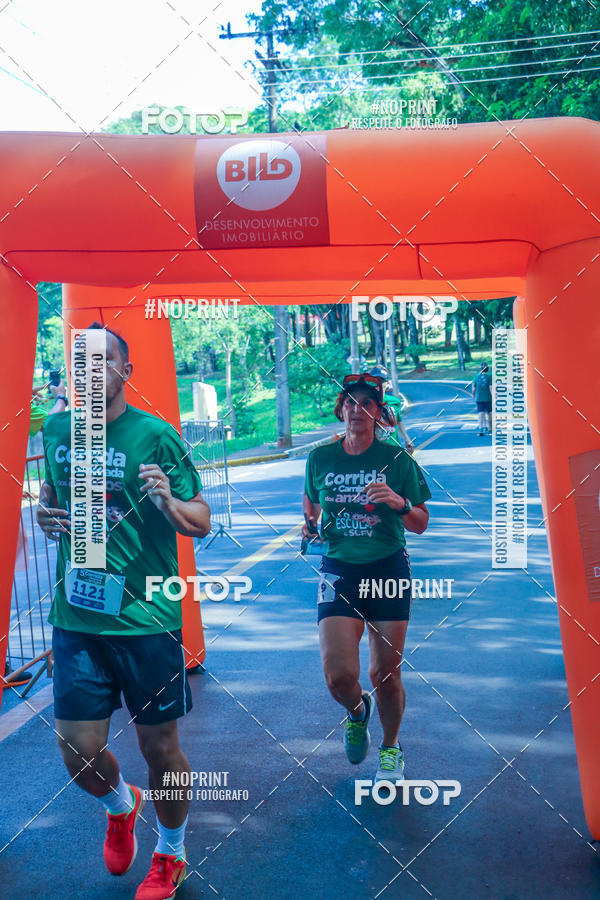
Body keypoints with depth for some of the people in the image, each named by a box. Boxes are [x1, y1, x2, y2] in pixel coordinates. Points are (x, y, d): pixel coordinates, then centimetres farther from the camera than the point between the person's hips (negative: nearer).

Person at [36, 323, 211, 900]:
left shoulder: (155, 435, -9)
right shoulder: (56, 429, 4)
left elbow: (201, 524, -5)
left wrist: (169, 504, -26)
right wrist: (44, 511, 0)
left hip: (147, 619, -3)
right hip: (76, 617, 4)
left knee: (159, 746, 9)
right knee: (78, 752, 7)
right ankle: (121, 806, 43)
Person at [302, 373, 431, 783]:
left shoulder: (397, 459, -3)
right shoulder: (320, 458, 2)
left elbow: (421, 525, 0)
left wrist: (399, 502, -20)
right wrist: (310, 523, 1)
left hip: (388, 569, -1)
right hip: (338, 570, 1)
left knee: (385, 675, 4)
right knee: (338, 676, -11)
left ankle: (391, 748, 35)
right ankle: (358, 710, 28)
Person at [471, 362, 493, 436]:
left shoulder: (476, 376, 1)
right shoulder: (489, 376, -6)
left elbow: (473, 389, 3)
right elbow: (491, 388, -13)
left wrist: (474, 397, 19)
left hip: (479, 398, 1)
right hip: (488, 398, -1)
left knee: (480, 414, -3)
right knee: (489, 414, 14)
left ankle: (481, 429, -21)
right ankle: (489, 430, 23)